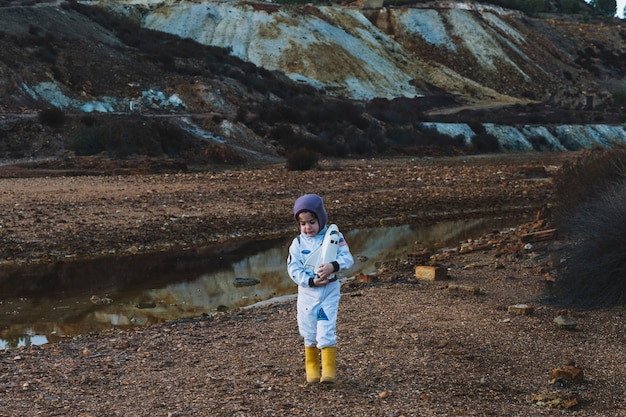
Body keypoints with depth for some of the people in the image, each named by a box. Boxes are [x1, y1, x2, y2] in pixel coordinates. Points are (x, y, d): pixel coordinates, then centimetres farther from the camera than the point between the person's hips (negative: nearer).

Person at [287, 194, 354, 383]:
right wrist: (311, 281, -21)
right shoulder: (298, 243, -1)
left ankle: (329, 370, -2)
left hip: (329, 293, -2)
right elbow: (293, 268, -8)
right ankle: (311, 369, 27)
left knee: (326, 332, -10)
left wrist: (333, 266, -30)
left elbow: (347, 258, -11)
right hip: (307, 294, 2)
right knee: (309, 334, 11)